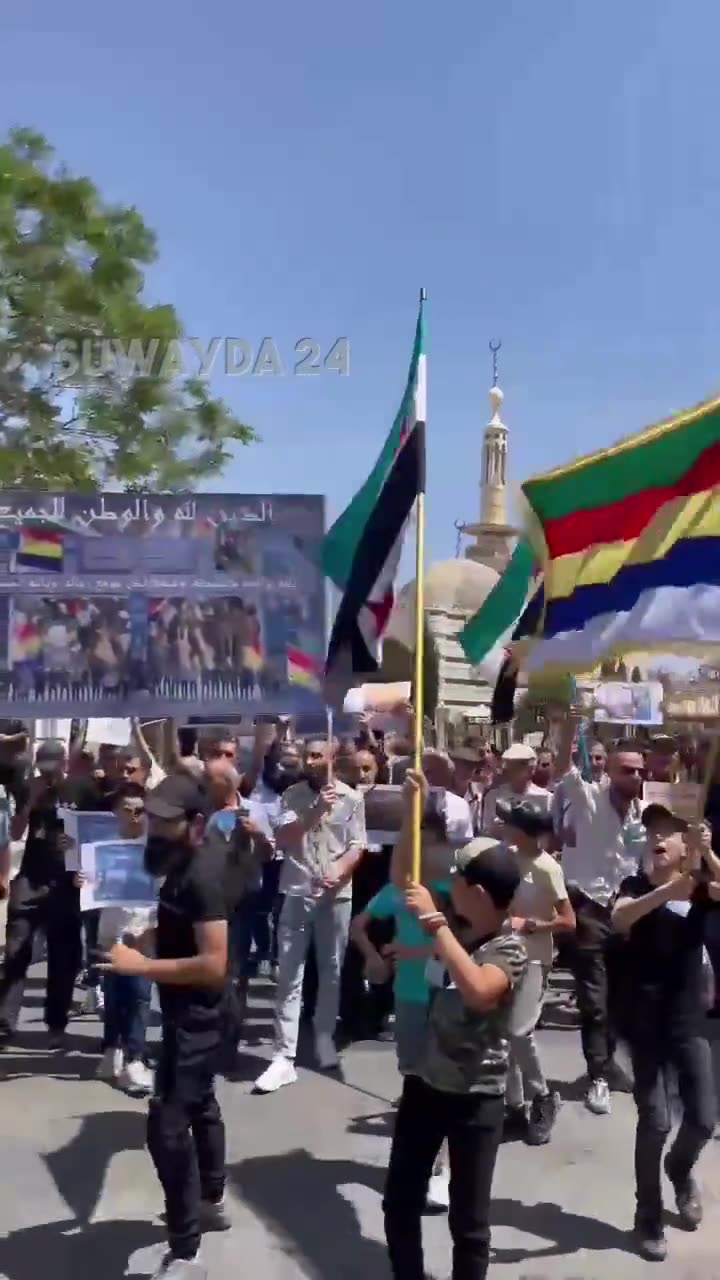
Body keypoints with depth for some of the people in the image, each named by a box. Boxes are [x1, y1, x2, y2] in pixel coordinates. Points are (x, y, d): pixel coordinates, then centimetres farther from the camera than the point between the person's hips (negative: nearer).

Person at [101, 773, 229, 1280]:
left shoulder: (202, 875, -27)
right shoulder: (189, 861, 4)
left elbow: (213, 964, -31)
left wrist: (141, 965, -28)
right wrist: (149, 938, 2)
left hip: (198, 1015, -11)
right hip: (191, 1011, 11)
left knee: (167, 1126, -7)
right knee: (199, 1105, 25)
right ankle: (212, 1201, 46)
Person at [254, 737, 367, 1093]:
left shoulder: (352, 798, 1)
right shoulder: (293, 795, 2)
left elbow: (356, 846, -2)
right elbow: (283, 839, -8)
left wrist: (338, 875, -18)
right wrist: (315, 810, -17)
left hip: (337, 894, 0)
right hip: (297, 892, 0)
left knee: (331, 971, 12)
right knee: (289, 975, -2)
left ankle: (324, 1038, 30)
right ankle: (284, 1056, 1)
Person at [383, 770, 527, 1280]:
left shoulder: (510, 950, -20)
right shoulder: (456, 925, -2)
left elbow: (478, 991, -41)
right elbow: (402, 878, 4)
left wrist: (434, 923, -37)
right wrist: (412, 807, -6)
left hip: (477, 1097, -6)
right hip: (425, 1082, 6)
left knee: (469, 1220, 7)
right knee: (399, 1202, 17)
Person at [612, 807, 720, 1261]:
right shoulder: (636, 885, -3)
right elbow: (619, 918, -25)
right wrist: (667, 891, -39)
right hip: (646, 1022, -2)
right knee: (655, 1122, -1)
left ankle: (680, 1169, 38)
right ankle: (649, 1217, 21)